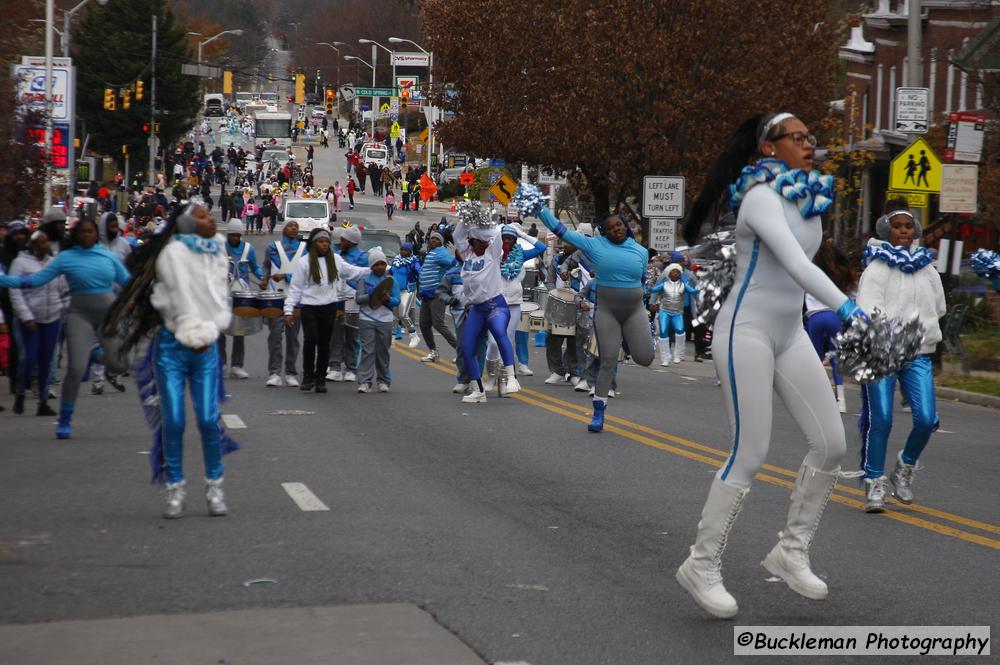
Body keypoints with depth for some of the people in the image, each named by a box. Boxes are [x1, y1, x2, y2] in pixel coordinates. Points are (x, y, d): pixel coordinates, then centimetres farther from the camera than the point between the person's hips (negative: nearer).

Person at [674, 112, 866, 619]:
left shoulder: (809, 198, 11)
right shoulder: (761, 197, -15)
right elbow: (795, 262, -30)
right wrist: (844, 305, -40)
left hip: (790, 333, 8)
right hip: (746, 330, -8)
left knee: (831, 443, 0)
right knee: (750, 454, -10)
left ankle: (791, 552, 13)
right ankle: (701, 566, 2)